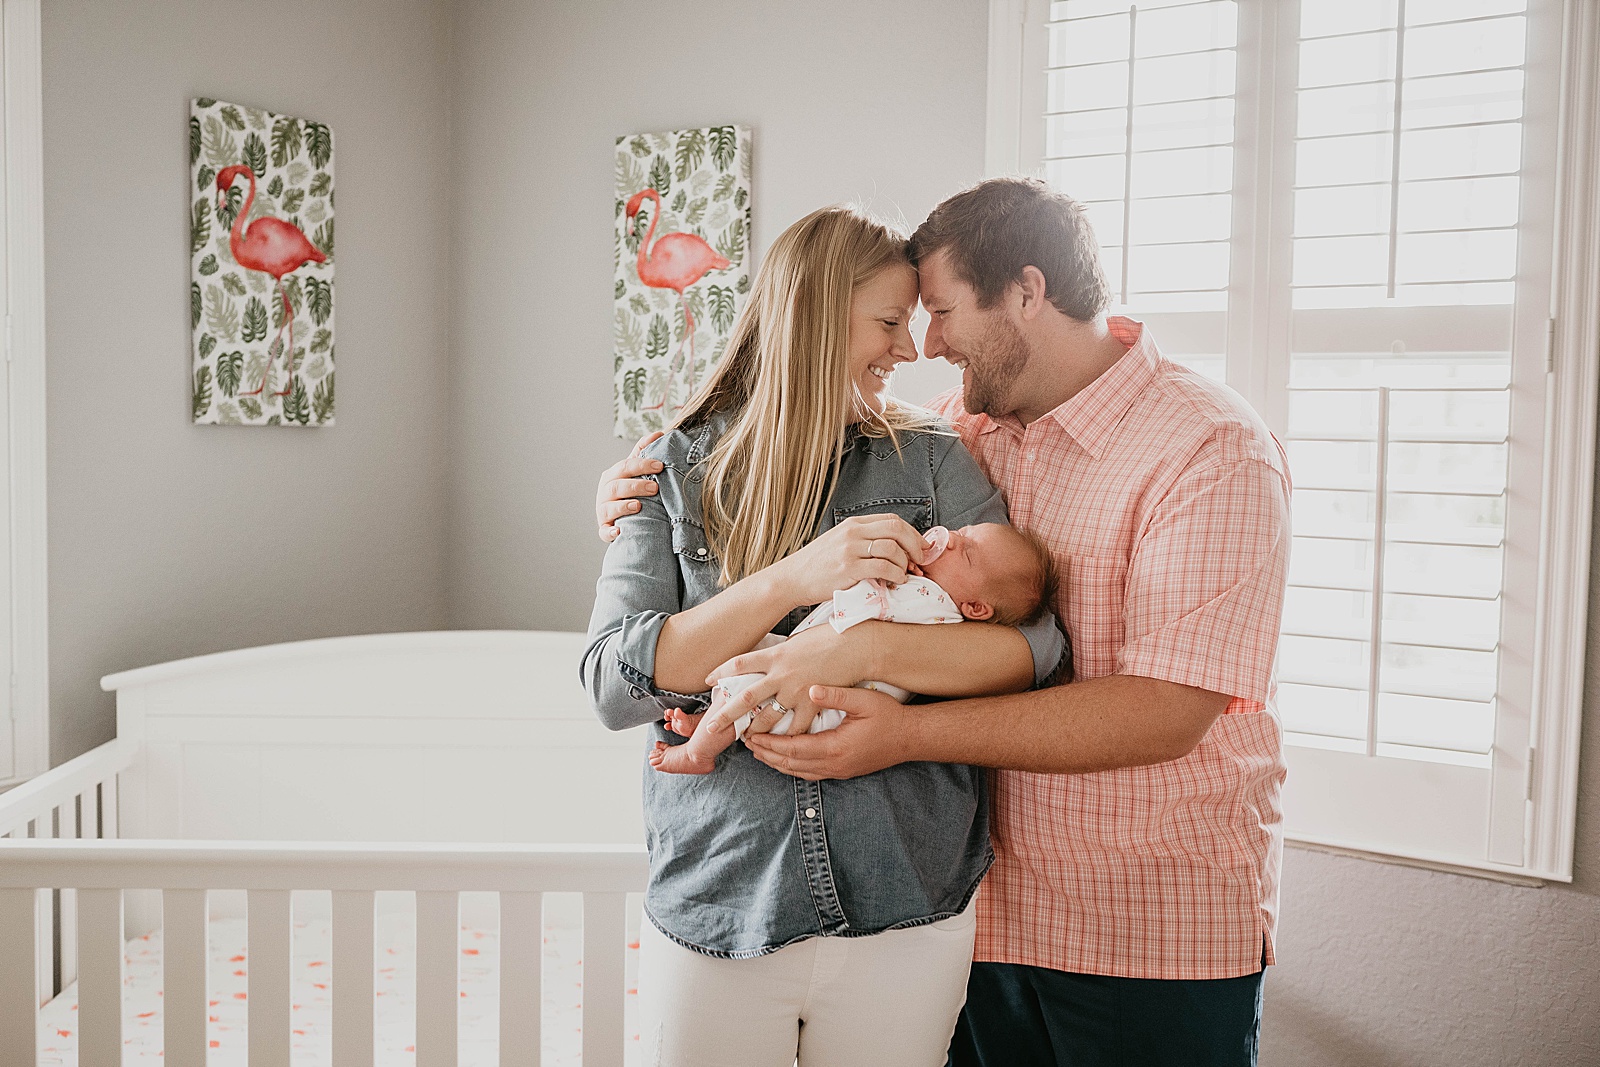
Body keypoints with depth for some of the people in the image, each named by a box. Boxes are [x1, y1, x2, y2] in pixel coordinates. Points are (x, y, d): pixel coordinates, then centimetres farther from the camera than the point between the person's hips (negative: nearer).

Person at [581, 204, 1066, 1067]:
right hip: (715, 916, -1)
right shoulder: (675, 473, 1)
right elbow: (613, 686, -10)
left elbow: (1033, 645, -7)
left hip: (904, 914, 1)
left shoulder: (933, 462, 3)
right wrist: (793, 581, -22)